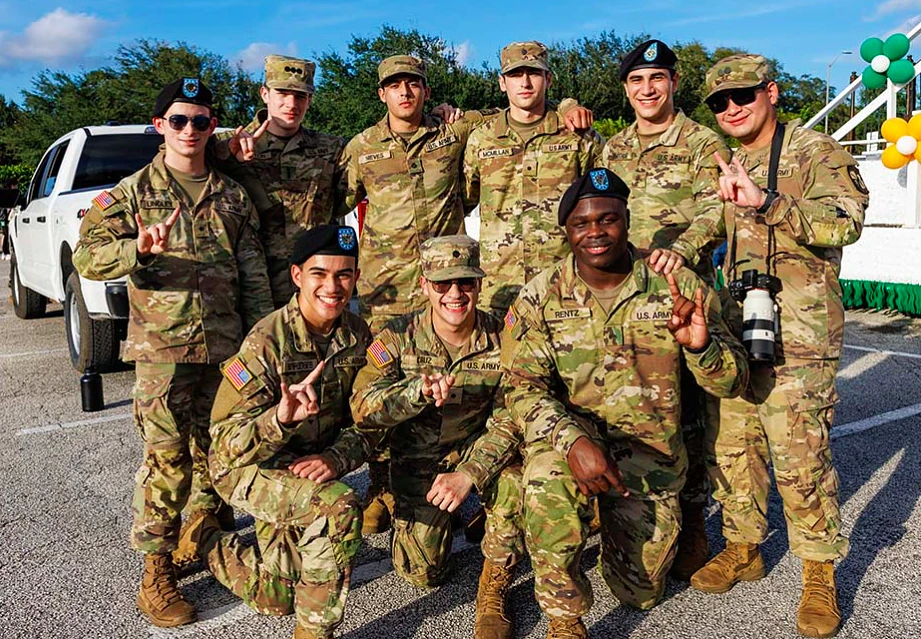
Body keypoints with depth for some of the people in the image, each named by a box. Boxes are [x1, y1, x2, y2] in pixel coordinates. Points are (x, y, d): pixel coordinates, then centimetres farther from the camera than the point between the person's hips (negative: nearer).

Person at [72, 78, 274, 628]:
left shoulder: (233, 196, 13)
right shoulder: (134, 191, 4)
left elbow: (254, 276, 13)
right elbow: (87, 255, -3)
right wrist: (138, 251, -23)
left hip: (226, 345, 3)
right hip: (161, 344, -3)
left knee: (215, 449, 11)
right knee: (166, 456, -4)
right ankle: (157, 567, 8)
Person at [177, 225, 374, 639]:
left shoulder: (357, 335, -9)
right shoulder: (267, 342, -26)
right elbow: (226, 442, -28)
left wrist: (335, 457, -23)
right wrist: (279, 420, -48)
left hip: (309, 464, 6)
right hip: (248, 466, -6)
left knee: (275, 600, 11)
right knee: (338, 506, -35)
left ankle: (205, 540, 37)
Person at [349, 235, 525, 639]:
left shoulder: (500, 339, -12)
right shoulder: (399, 337, -13)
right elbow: (362, 409, -22)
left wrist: (469, 473, -30)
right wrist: (418, 391, -42)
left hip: (480, 450, 0)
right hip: (418, 459, 0)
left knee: (517, 485, -32)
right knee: (423, 574, -4)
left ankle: (493, 593, -7)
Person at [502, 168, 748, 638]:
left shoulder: (678, 288, -6)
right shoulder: (540, 297, -7)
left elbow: (731, 382, -6)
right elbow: (523, 387, -14)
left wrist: (701, 347, -30)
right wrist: (573, 441, -33)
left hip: (651, 458, 2)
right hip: (569, 437, -1)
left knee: (640, 593, 11)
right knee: (548, 481, -37)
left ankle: (623, 524, 45)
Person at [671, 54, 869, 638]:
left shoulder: (817, 153, -4)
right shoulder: (731, 166, 19)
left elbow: (843, 223, -20)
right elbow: (709, 221, 18)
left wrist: (767, 202, -32)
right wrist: (676, 249, -1)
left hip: (798, 333, -7)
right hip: (736, 326, 7)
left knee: (801, 458, -6)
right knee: (731, 446, 11)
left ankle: (820, 572, 13)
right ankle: (743, 548, 28)